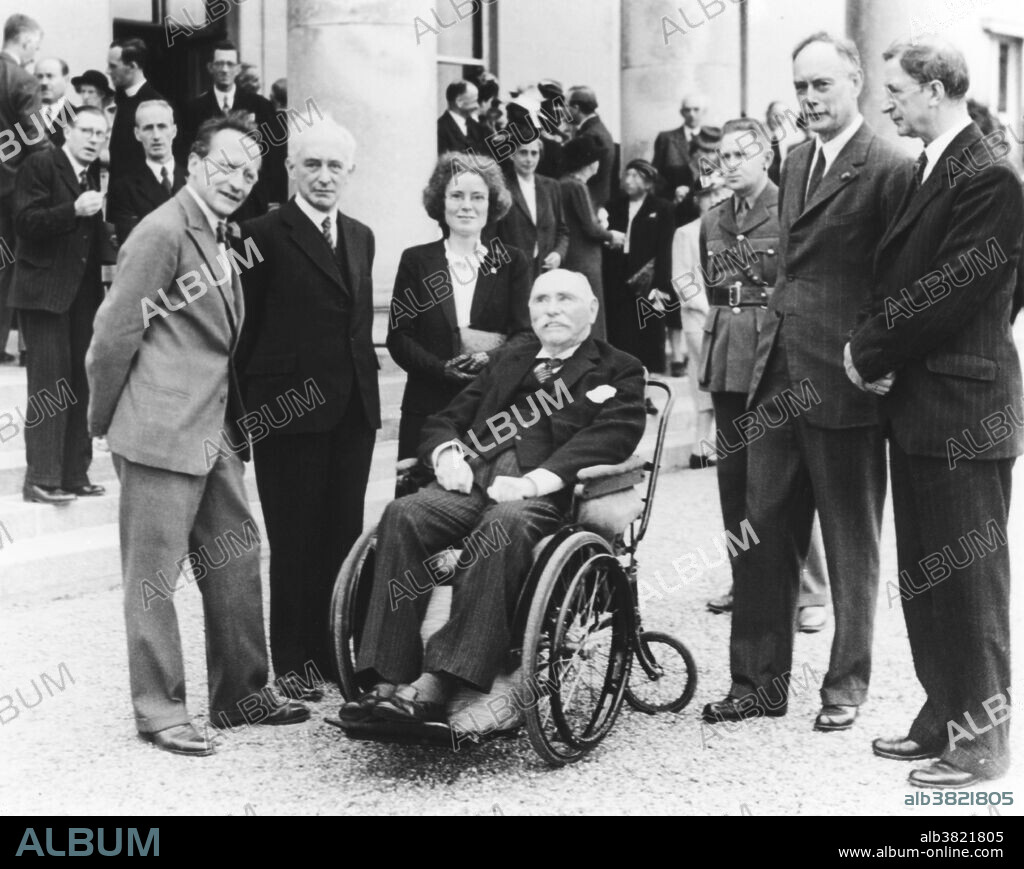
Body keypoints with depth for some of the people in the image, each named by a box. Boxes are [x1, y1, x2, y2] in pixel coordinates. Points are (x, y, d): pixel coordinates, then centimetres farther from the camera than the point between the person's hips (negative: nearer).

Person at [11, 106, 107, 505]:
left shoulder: (95, 179, 17)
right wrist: (75, 210, -24)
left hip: (84, 293, 7)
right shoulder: (40, 165, -5)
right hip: (45, 290, -7)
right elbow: (26, 222, -15)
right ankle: (41, 478, -5)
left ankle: (74, 474, 15)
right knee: (50, 383, -9)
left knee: (80, 385, 8)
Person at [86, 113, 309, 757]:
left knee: (237, 558, 14)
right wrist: (105, 419, -6)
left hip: (217, 432, 9)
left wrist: (237, 421, 15)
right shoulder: (163, 232, -14)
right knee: (154, 573, 1)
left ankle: (241, 692, 25)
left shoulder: (223, 237, 15)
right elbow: (115, 333, -14)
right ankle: (159, 710, 10)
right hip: (162, 432, -9)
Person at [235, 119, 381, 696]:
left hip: (354, 409, 6)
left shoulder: (361, 237, 14)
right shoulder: (264, 236, -6)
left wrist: (367, 379, 9)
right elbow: (245, 328, -7)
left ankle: (337, 651, 21)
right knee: (295, 539, 2)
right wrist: (247, 405, -9)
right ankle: (293, 660, 13)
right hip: (289, 409, -6)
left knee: (344, 534, 11)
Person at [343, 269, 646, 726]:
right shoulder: (510, 363, 32)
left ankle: (435, 686, -42)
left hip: (544, 492, -5)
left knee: (505, 525, -38)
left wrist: (536, 480, -18)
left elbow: (612, 435, -4)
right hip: (474, 479, 5)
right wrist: (447, 453, 2)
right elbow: (444, 419, 29)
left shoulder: (618, 371, 16)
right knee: (403, 515, -25)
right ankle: (389, 679, -29)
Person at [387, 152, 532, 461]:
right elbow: (398, 336, 2)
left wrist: (492, 360, -17)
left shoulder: (512, 262, 9)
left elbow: (524, 333, 3)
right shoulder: (415, 261, 7)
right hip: (427, 405, 0)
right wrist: (443, 368, -14)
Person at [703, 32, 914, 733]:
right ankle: (760, 681, 20)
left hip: (843, 385, -7)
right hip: (779, 377, 7)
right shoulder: (797, 162, 14)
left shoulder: (889, 168, -11)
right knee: (762, 532, 9)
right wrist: (772, 345, 14)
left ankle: (847, 685, 21)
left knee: (851, 544, 8)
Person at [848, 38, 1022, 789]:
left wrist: (871, 352, -11)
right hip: (918, 405, 9)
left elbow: (951, 293, -21)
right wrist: (878, 352, -1)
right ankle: (944, 716, 28)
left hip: (963, 415, -9)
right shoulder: (929, 169, 13)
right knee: (924, 578, 16)